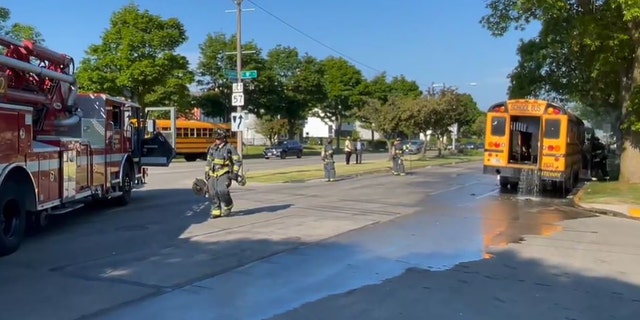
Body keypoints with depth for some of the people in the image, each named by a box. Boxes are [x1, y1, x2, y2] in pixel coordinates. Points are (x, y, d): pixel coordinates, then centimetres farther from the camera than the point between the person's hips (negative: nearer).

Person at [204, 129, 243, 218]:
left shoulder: (229, 148, -4)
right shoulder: (212, 148, 12)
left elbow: (238, 161, -3)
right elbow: (208, 161, 22)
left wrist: (235, 172, -10)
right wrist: (206, 172, 15)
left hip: (224, 174, -5)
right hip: (213, 175, 5)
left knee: (222, 190, -24)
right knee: (212, 193, -1)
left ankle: (228, 206, 1)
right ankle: (216, 211, 12)